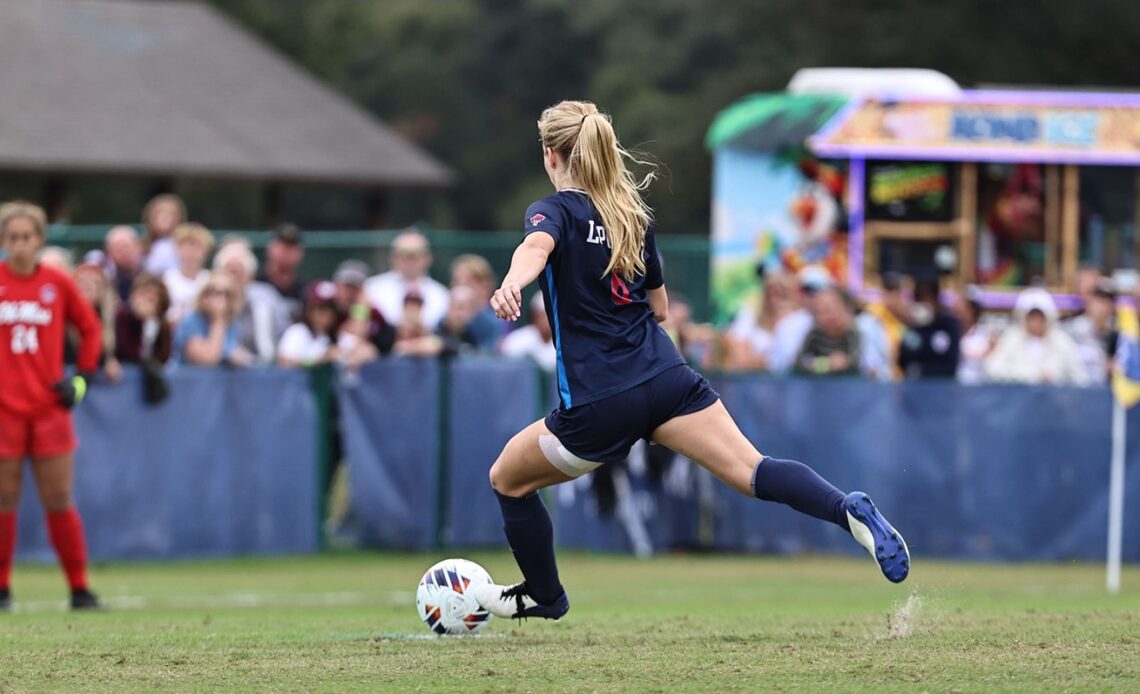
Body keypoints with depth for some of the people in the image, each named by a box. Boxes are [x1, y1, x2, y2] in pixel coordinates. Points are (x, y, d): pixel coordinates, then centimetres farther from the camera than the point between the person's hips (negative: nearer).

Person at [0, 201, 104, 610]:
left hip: (49, 406, 1)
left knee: (59, 501, 1)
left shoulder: (57, 284, 3)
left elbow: (90, 327, 15)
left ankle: (80, 589, 7)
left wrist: (81, 378, 6)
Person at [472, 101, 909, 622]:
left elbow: (536, 248, -28)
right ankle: (847, 510, -36)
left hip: (598, 404, -5)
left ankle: (543, 596, 33)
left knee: (509, 480, 20)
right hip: (666, 378, 5)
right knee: (752, 472, -11)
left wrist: (510, 286, -49)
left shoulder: (554, 211, -1)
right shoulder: (633, 213, 18)